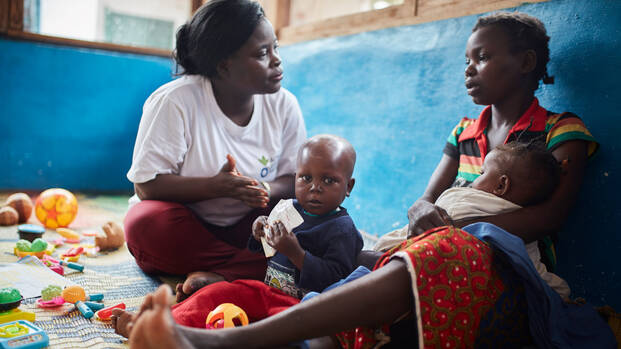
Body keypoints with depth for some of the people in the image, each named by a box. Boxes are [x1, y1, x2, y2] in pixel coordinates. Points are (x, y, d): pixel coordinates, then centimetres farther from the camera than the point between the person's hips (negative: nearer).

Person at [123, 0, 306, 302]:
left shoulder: (283, 105, -5)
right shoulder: (174, 101, -16)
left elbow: (297, 179, -3)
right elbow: (146, 184, -18)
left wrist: (267, 190, -27)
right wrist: (216, 187, -32)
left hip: (246, 227, 3)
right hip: (184, 228, -2)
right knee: (145, 224, -35)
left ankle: (219, 276, -30)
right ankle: (259, 265, -22)